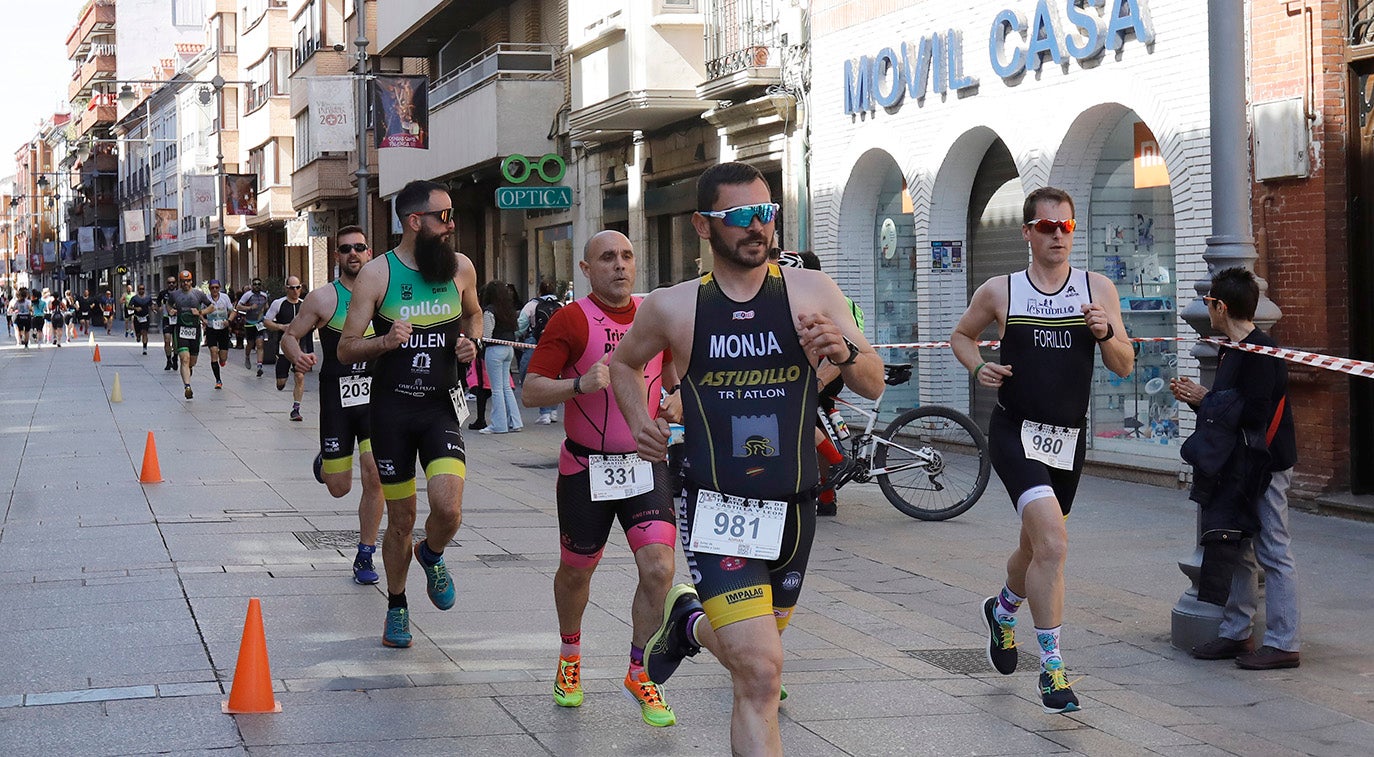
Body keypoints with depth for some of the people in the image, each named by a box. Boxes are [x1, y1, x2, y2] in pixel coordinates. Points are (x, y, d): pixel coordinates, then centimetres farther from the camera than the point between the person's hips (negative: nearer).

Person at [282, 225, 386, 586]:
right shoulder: (323, 299, -2)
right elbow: (290, 335, 2)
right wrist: (297, 356, -19)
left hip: (376, 398, 1)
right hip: (337, 399, -1)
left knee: (374, 475, -12)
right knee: (339, 488, 4)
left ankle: (365, 557, 2)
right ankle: (324, 462, 43)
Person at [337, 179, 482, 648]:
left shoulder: (461, 268, 1)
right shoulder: (377, 274, -7)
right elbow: (346, 349, -6)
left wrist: (471, 342, 2)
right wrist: (385, 342, -25)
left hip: (441, 407, 1)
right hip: (392, 408, -1)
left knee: (448, 508, -19)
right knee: (401, 521, 6)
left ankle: (432, 556, 16)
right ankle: (396, 607, 29)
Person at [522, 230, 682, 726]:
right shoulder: (571, 320, -10)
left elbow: (677, 377, 18)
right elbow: (530, 391, -14)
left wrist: (678, 401, -4)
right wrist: (581, 384, -30)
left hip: (645, 463, 2)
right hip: (586, 468, -2)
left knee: (658, 569, -13)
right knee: (576, 570, 15)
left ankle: (640, 673, 6)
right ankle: (570, 656, 43)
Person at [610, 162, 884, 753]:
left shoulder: (811, 292, 0)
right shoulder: (671, 308, -2)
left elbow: (873, 386, 1)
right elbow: (623, 363, 19)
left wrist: (844, 351, -20)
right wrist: (639, 420, 1)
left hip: (792, 510, 3)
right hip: (717, 508, -3)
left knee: (752, 651, 22)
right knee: (760, 673, -18)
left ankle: (690, 623, 52)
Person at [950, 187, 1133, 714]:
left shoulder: (1097, 289, 3)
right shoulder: (999, 292, -1)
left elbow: (1124, 367, 4)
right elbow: (961, 335, 16)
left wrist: (1106, 332, -17)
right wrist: (978, 367, -5)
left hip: (1068, 437, 4)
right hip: (1016, 432, -4)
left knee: (1037, 548, 19)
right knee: (1052, 542, -22)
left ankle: (1003, 610, 52)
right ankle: (1051, 666, -14)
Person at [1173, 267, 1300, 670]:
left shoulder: (1261, 353, -17)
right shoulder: (1231, 351, 14)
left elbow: (1254, 414, -24)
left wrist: (1206, 399, -14)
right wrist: (1196, 397, 4)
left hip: (1266, 467, -10)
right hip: (1238, 466, 10)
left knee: (1273, 553, -5)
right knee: (1238, 552, 14)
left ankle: (1283, 644, -1)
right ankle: (1235, 633, 22)